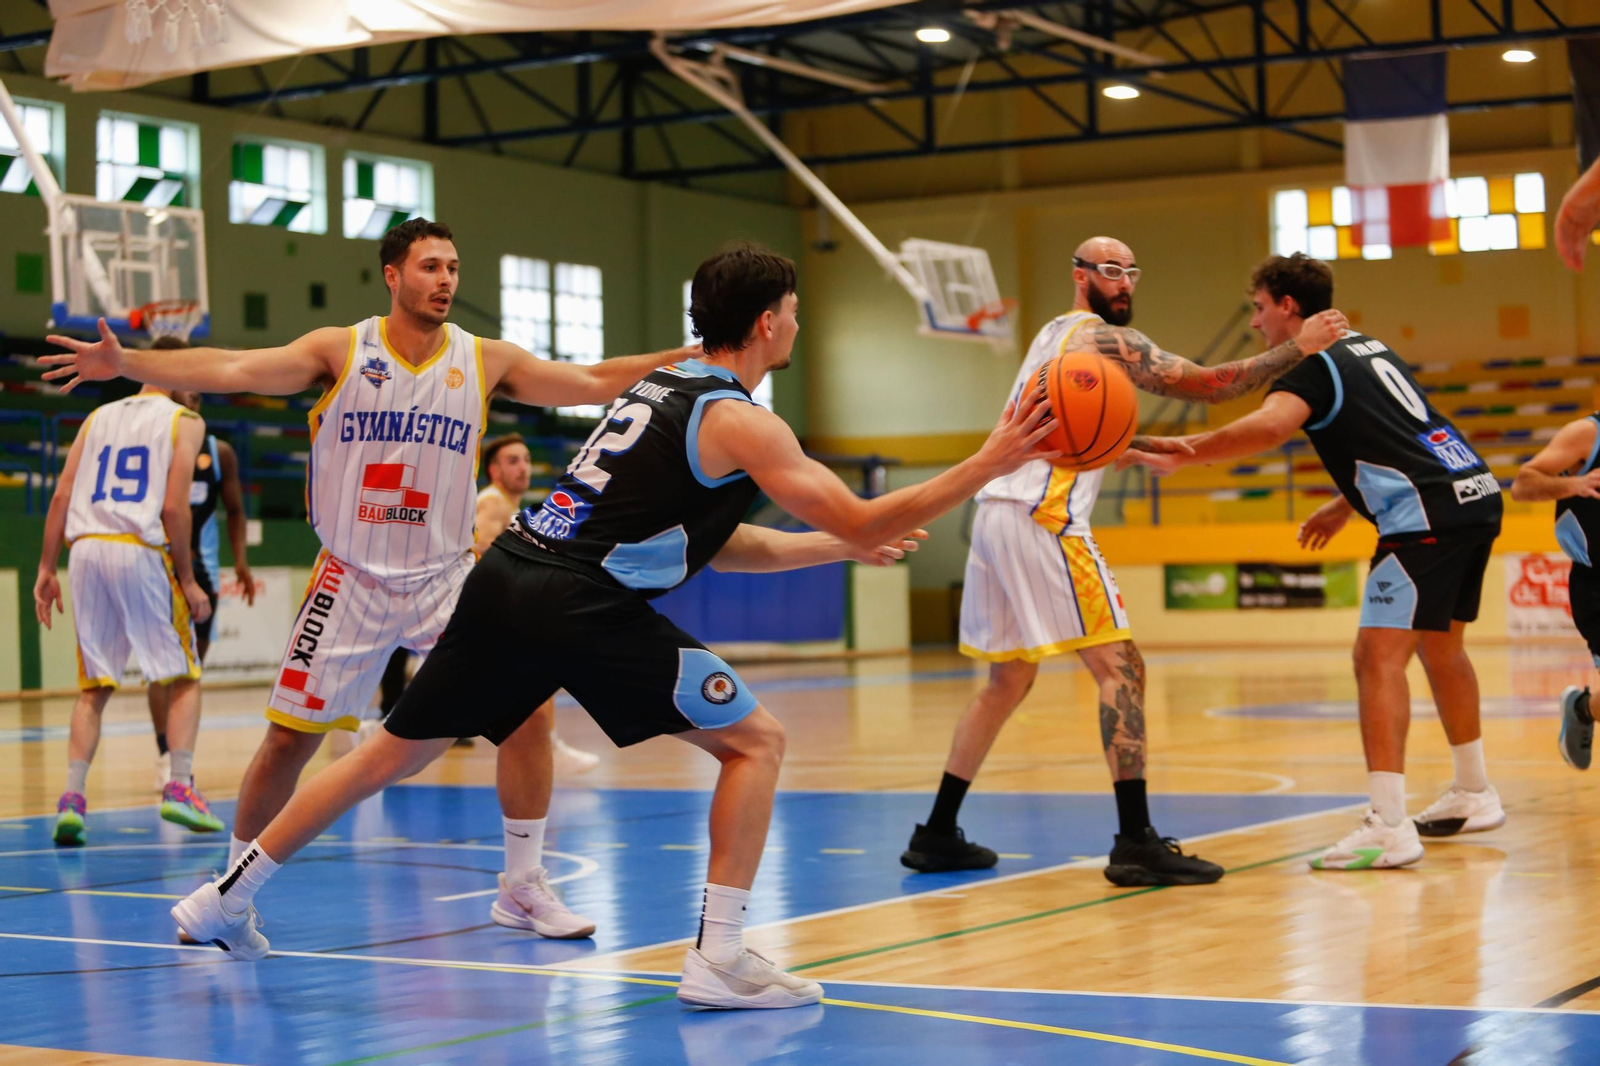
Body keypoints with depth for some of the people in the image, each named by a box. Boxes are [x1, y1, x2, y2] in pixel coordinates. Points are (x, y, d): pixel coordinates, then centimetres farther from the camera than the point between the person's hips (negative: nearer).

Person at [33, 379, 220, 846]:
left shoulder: (99, 416, 20)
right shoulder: (185, 421, 5)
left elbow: (62, 495, 11)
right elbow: (173, 506, -6)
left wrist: (46, 568, 11)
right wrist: (187, 580, -1)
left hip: (86, 549, 4)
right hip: (141, 551, -4)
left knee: (93, 688, 10)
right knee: (184, 679, 10)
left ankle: (72, 798, -2)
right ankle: (179, 787, -3)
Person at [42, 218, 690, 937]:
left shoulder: (485, 361, 0)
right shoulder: (342, 350, -6)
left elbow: (595, 382, -1)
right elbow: (234, 370, -16)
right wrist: (125, 361, -28)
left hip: (447, 575, 2)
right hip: (353, 577, -2)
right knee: (291, 736, -1)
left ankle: (523, 886, 3)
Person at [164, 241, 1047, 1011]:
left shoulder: (664, 385, 23)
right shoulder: (740, 422, -4)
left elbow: (716, 544, 29)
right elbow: (862, 522, -7)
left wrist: (836, 547, 30)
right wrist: (988, 465, -2)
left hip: (505, 580, 8)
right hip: (583, 607, -8)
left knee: (393, 753, 19)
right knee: (755, 741, 3)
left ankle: (226, 898, 26)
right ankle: (719, 959, -3)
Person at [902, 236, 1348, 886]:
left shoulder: (1054, 335, 23)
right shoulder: (1109, 339, -5)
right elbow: (1208, 385, -12)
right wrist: (1299, 347, -8)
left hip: (997, 513, 10)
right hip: (1043, 517, -10)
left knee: (1009, 679, 18)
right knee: (1120, 667, -9)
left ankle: (937, 837, 20)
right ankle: (1136, 843, -15)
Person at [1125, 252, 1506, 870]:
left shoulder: (1310, 363, -5)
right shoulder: (1367, 348, 22)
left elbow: (1268, 427, -26)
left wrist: (1180, 454, -28)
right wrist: (1345, 506, 33)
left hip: (1428, 514, -10)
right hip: (1477, 494, 10)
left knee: (1378, 656, -12)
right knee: (1439, 646, 24)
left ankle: (1388, 828, -20)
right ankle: (1473, 795, 35)